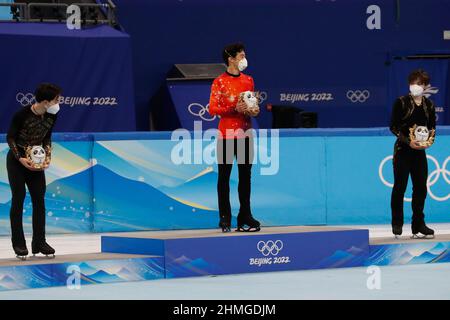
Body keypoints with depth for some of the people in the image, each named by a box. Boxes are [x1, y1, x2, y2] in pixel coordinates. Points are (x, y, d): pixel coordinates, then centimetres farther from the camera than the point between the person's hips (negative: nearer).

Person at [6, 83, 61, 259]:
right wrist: (20, 158, -21)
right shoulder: (22, 115, -23)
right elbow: (10, 138, -12)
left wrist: (47, 156, -8)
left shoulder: (51, 116, -8)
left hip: (36, 161, 5)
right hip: (16, 160, -5)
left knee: (39, 199, -1)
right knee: (18, 198, -6)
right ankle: (18, 244, -1)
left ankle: (39, 243, 4)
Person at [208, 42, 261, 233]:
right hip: (226, 134, -5)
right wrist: (234, 109, -21)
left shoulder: (248, 80, 10)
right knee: (224, 176, 2)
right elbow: (212, 109, -10)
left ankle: (245, 218, 11)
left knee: (245, 175, 6)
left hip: (245, 133, 5)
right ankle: (225, 219, 7)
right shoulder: (220, 82, -6)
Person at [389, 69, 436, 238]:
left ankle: (418, 224, 10)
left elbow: (432, 127, 14)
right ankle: (397, 224, 8)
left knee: (421, 187, 3)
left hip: (420, 151, 4)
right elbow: (393, 126, -7)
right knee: (400, 187, 0)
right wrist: (408, 141, -17)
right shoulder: (401, 102, -6)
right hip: (403, 150, -4)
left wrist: (429, 140, -7)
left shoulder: (429, 104, 7)